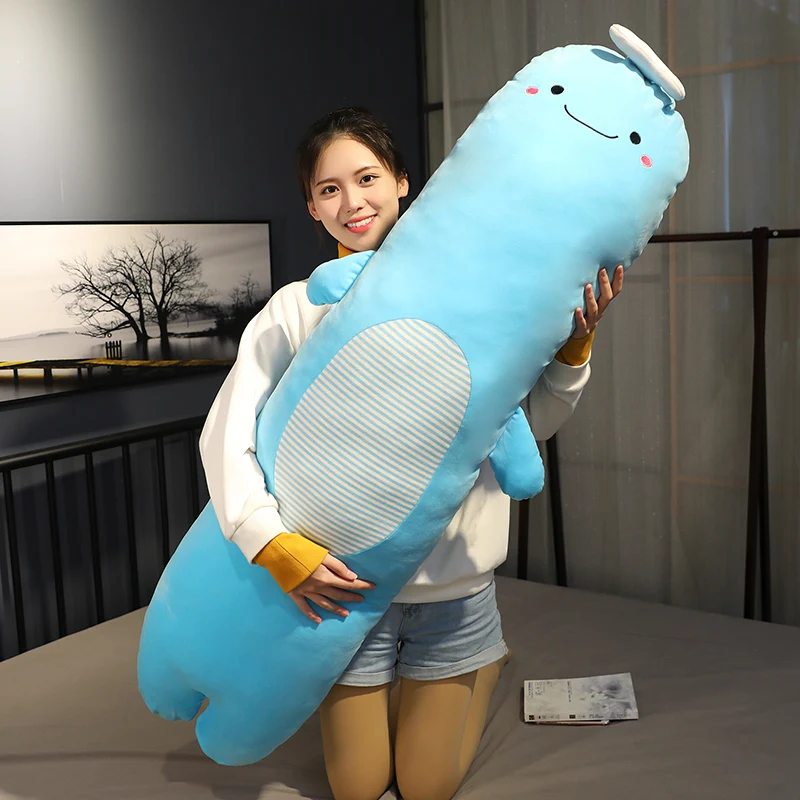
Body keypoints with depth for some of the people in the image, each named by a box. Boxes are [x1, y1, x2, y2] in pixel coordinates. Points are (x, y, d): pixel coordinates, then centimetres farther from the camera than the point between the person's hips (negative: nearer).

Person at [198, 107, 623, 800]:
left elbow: (532, 424, -3)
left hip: (455, 583, 0)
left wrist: (575, 344, -18)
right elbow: (226, 436, -14)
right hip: (347, 585, 0)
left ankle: (487, 661, 43)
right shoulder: (298, 309, -9)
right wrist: (279, 547, -25)